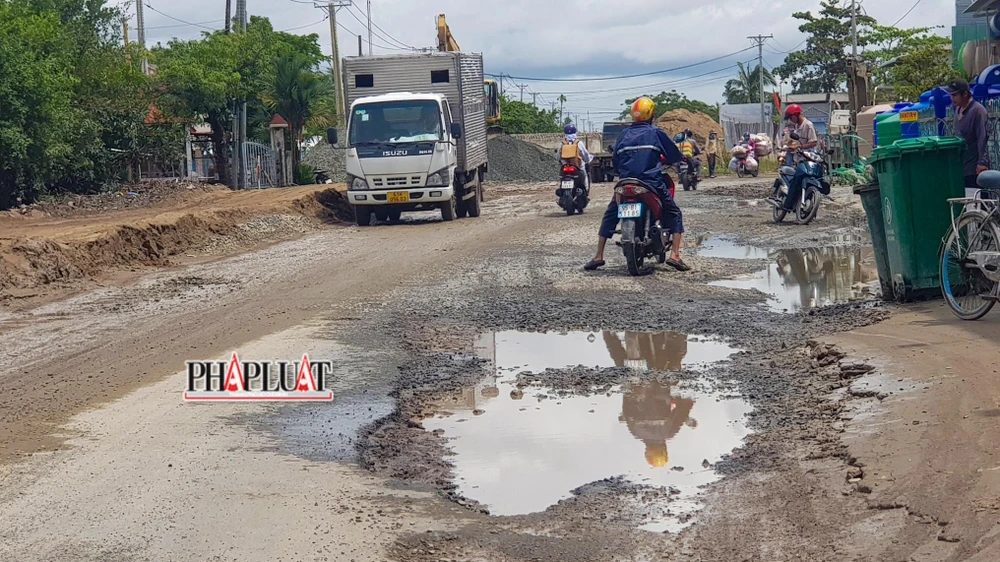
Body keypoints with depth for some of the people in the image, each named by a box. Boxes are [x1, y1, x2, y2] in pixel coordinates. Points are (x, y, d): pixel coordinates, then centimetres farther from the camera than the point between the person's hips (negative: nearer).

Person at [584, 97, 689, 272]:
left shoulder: (624, 135, 10)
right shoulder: (656, 132, 2)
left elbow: (615, 159, 14)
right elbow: (675, 155, 6)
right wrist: (668, 161, 28)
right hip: (652, 183, -2)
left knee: (610, 215, 19)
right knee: (674, 213, 12)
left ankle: (598, 256, 12)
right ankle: (674, 255, -3)